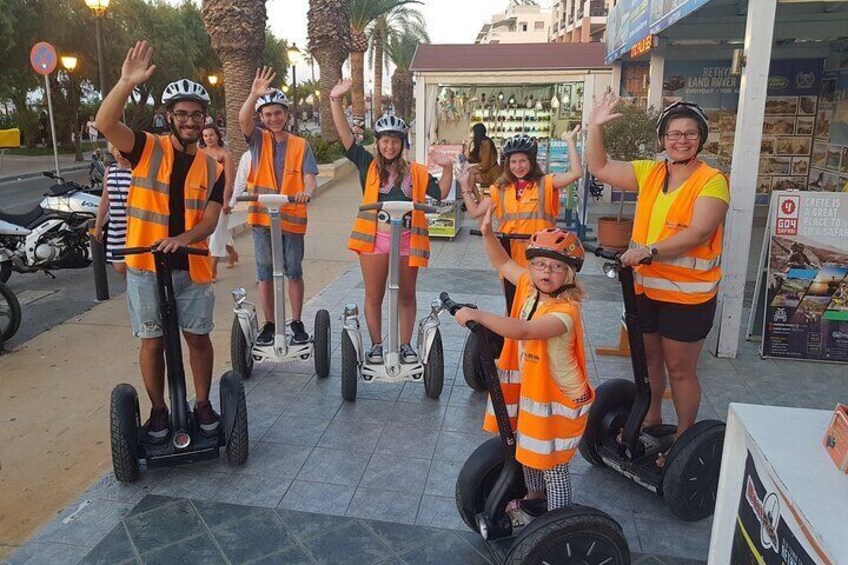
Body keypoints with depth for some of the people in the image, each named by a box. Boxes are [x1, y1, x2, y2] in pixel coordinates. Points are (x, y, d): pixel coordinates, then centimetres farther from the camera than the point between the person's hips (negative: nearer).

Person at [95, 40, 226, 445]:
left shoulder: (212, 168, 5)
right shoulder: (147, 148, -1)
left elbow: (210, 220, -4)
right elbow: (106, 123, -20)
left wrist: (181, 238, -23)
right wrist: (127, 83, -33)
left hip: (191, 266, 2)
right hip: (145, 264, -2)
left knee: (198, 337, 10)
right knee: (153, 341, 8)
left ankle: (203, 405, 28)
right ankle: (158, 411, 24)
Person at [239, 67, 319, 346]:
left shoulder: (300, 145, 3)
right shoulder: (258, 139, 4)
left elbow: (309, 177, -6)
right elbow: (242, 119, -15)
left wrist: (307, 192, -30)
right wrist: (254, 94, -33)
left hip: (292, 217, 0)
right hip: (262, 217, 1)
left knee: (294, 272, 8)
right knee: (265, 274, 8)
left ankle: (297, 323, 20)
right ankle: (269, 324, 19)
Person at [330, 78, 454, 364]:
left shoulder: (415, 171, 7)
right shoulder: (369, 165, 4)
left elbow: (441, 193, 7)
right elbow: (346, 136, -2)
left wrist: (447, 167, -8)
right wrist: (336, 101, -9)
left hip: (407, 238, 1)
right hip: (374, 237, -1)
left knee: (406, 295, 11)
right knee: (373, 295, 8)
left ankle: (406, 345, 26)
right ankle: (376, 345, 23)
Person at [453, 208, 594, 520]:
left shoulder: (565, 312, -31)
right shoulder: (529, 287, -7)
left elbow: (521, 331, -46)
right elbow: (503, 263, 8)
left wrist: (476, 314, -42)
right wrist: (487, 233, -8)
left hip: (558, 401, -8)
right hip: (529, 390, 8)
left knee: (554, 469, 8)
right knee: (528, 453, 27)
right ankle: (534, 499, 52)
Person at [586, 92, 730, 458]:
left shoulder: (711, 181, -12)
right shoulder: (649, 173, 5)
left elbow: (699, 232, -24)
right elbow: (599, 168, 8)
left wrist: (649, 251, -32)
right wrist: (595, 127, -2)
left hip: (688, 293, -6)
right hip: (646, 286, 6)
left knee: (679, 369, 6)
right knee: (648, 358, 20)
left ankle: (684, 437, 24)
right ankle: (651, 419, 41)